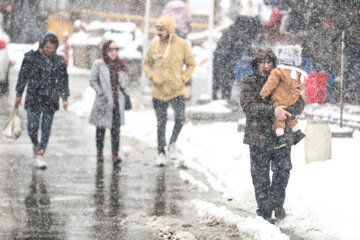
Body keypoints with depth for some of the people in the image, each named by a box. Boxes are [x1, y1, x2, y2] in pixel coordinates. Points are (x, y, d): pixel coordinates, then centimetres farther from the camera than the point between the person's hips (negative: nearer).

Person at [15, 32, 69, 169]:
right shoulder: (31, 57, -2)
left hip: (51, 100, 1)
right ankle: (35, 144, 27)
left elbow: (63, 81, 10)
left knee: (46, 129, -1)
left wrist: (65, 98, 7)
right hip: (34, 98, -1)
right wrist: (18, 94, 6)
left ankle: (39, 157, 4)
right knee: (32, 127, -5)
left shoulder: (59, 61, 3)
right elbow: (23, 76, 4)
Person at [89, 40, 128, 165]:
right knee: (101, 128, 8)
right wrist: (100, 92, -10)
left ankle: (115, 154, -3)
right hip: (104, 102, -2)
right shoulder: (98, 64, -3)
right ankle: (99, 152, 22)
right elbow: (93, 81, -1)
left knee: (116, 128, -4)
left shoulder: (120, 64, 8)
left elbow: (124, 84, 10)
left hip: (117, 102, 2)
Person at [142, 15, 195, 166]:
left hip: (176, 91, -2)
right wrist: (152, 77, -5)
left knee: (180, 118, -13)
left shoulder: (182, 44, -6)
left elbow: (191, 65, 4)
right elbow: (146, 63, 12)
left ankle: (173, 143, 14)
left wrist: (182, 80, -9)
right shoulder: (154, 44, 0)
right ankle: (161, 152, 20)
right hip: (159, 91, 2)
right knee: (161, 123, 8)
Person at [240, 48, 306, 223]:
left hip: (282, 135, 2)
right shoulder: (249, 83, 1)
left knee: (283, 171, 8)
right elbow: (248, 106, -15)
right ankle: (264, 210, 14)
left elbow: (300, 104, 2)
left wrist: (285, 110, -20)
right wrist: (272, 111, -26)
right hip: (259, 136, -2)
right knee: (260, 176, 3)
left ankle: (277, 203, 28)